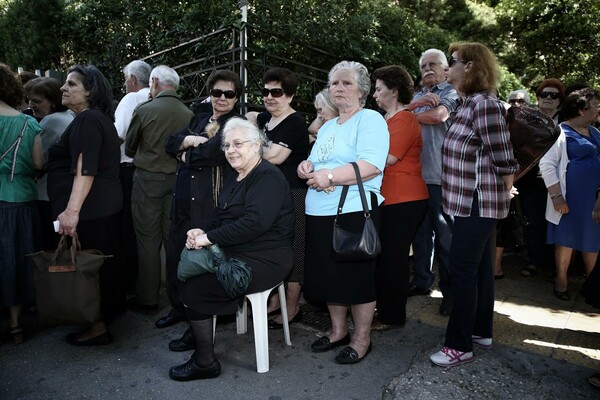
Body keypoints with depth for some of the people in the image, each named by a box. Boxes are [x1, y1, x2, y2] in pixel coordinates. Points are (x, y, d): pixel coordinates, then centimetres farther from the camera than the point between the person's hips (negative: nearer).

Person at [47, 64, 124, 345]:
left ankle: (98, 327, 9)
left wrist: (72, 210, -31)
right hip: (104, 203, 10)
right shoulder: (98, 118, 17)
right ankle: (110, 309, 31)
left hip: (90, 207, -10)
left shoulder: (87, 120, -15)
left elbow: (85, 169, -25)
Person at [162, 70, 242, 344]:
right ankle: (179, 307, 36)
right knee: (175, 253, 15)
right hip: (184, 198, 8)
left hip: (209, 203, -8)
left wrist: (186, 154, -2)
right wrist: (193, 140, -10)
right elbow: (171, 142, 9)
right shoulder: (200, 119, 18)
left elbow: (212, 152, -20)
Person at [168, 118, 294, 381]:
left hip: (264, 260, -9)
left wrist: (210, 238, -22)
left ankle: (205, 363, 1)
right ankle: (197, 331, 18)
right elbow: (223, 218, 16)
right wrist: (203, 231, -6)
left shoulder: (268, 177, -16)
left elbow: (255, 222, -29)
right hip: (235, 253, 9)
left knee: (195, 289, -16)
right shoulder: (235, 178, 14)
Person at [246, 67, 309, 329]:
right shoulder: (266, 119, 15)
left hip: (292, 196, -8)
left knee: (291, 251, 0)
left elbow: (274, 157, -19)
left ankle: (292, 308, 11)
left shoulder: (294, 122, -11)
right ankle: (273, 301, 27)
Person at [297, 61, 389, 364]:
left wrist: (329, 176, -21)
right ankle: (338, 330, 32)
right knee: (329, 273, 14)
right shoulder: (327, 127, 21)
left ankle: (362, 339, 19)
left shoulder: (370, 120, -5)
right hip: (320, 213, 8)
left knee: (356, 276, 2)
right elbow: (317, 164, 24)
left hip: (354, 212, -8)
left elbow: (372, 166, -20)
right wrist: (306, 166, 1)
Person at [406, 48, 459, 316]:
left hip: (440, 175, -6)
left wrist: (409, 113, -2)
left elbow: (439, 115, -17)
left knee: (445, 234, 0)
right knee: (420, 231, 13)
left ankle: (449, 289, 10)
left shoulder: (452, 92, 2)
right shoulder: (418, 96, 20)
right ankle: (422, 281, 25)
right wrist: (414, 104, -14)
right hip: (415, 174, 6)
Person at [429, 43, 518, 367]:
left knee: (462, 270, -5)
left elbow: (503, 161, -17)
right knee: (479, 268, 17)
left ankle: (460, 345, 7)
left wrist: (504, 190, -6)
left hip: (478, 202, -10)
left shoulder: (484, 103, -19)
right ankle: (482, 331, 31)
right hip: (475, 201, 10)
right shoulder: (469, 104, 12)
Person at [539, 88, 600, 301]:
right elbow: (546, 164, -14)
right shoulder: (561, 132, -8)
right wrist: (556, 195, -19)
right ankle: (561, 280, 18)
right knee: (567, 238, 2)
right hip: (571, 198, -7)